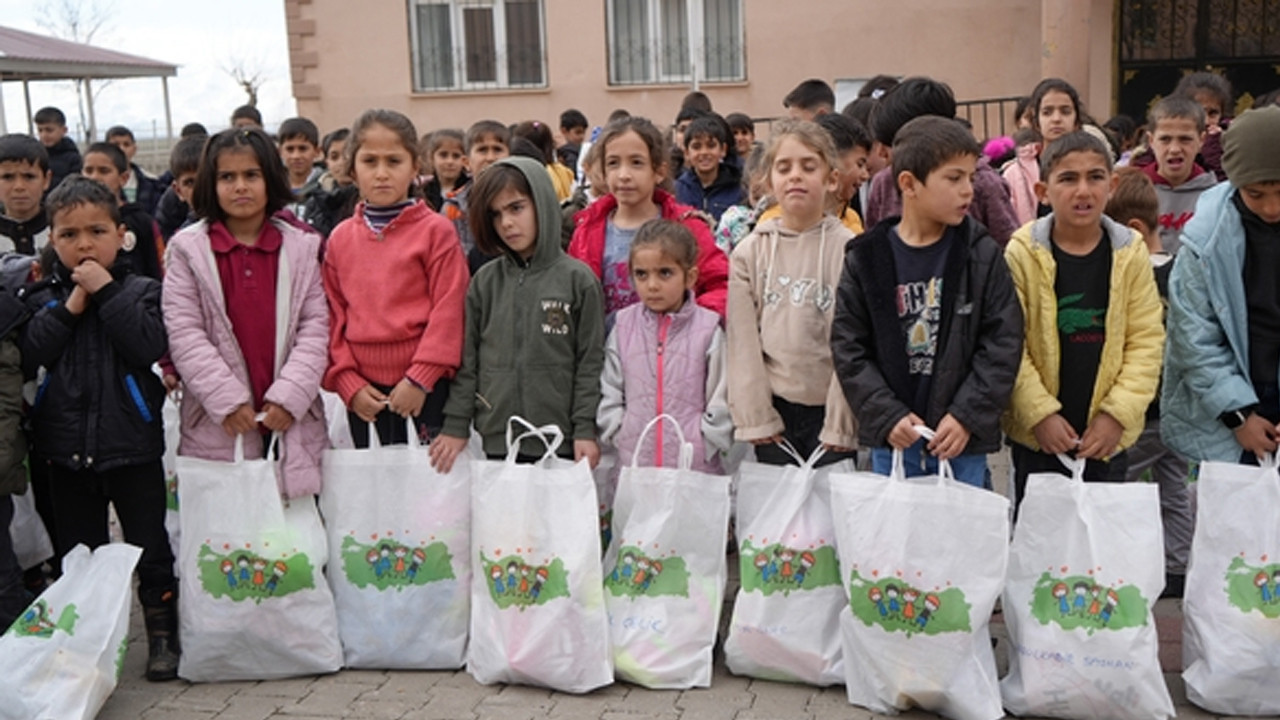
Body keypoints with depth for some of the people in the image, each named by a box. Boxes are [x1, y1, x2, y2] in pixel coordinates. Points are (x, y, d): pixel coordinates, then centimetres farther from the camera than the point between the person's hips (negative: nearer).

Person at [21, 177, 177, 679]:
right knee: (78, 554, 14)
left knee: (150, 548, 6)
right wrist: (69, 308, -13)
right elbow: (26, 358, -8)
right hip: (67, 448, 3)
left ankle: (163, 635, 20)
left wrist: (107, 292, -18)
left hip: (132, 446, -3)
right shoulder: (42, 298, 6)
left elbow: (150, 347, -19)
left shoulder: (141, 291, -2)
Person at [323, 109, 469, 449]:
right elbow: (333, 317, 7)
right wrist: (348, 383, -2)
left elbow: (448, 312, -9)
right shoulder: (340, 239, 7)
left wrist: (419, 380, -13)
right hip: (365, 393, 4)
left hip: (425, 388, -4)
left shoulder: (436, 231, -5)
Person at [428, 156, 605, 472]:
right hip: (496, 440, 3)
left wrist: (585, 431, -6)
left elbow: (590, 362, -2)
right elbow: (467, 359, 9)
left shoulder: (578, 280, -1)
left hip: (559, 441, -3)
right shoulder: (484, 282, 8)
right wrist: (456, 426, 5)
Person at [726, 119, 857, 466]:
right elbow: (743, 341, 1)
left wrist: (839, 423, -8)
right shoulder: (749, 252, 2)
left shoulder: (846, 249, -3)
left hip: (828, 407, -1)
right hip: (774, 408, 2)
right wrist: (755, 417, -4)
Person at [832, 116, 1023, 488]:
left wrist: (967, 416, -12)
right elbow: (848, 348, -2)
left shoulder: (982, 255, -1)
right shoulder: (865, 259, -1)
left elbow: (1003, 343, -4)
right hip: (891, 439, 0)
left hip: (964, 442, 0)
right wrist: (888, 416, -11)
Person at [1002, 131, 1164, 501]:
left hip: (1107, 433, 2)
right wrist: (1040, 413, -14)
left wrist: (1117, 414, -9)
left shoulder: (1131, 251, -2)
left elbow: (1146, 340, -1)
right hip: (1037, 434, -2)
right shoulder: (1022, 252, -9)